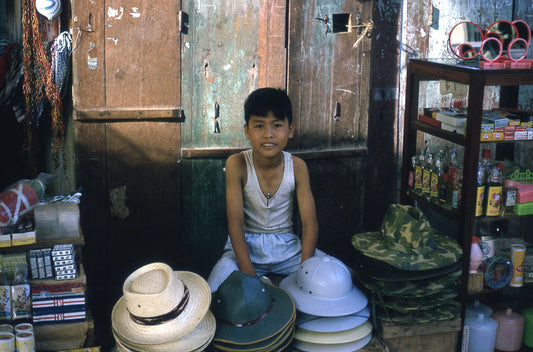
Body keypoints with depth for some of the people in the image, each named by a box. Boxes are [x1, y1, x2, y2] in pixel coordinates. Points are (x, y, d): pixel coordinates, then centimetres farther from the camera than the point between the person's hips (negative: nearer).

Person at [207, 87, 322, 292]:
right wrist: (250, 277, -24)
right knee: (214, 295, -27)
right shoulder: (237, 164, -15)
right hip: (246, 245, -2)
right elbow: (235, 223, -16)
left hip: (287, 246, 2)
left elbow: (310, 223, -8)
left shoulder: (297, 167, -9)